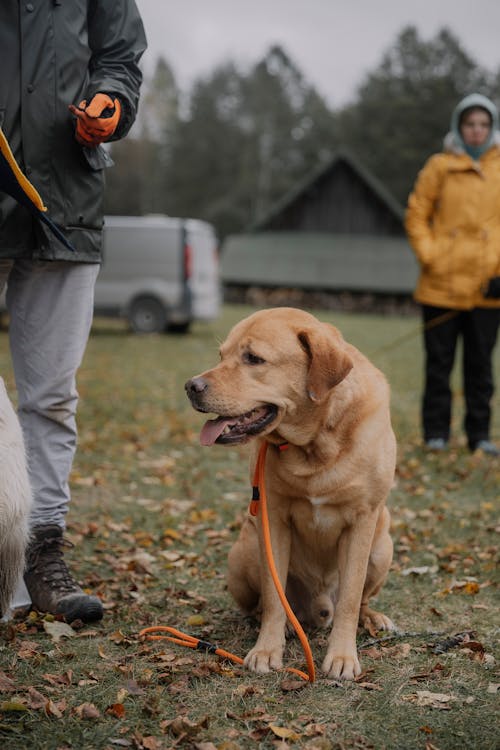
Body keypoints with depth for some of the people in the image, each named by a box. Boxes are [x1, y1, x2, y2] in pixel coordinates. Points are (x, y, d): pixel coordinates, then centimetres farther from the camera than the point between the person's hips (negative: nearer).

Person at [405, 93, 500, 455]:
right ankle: (436, 433, 12)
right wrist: (428, 256, -7)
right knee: (439, 361, 3)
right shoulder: (439, 167, 3)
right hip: (442, 284, -1)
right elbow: (417, 215, 6)